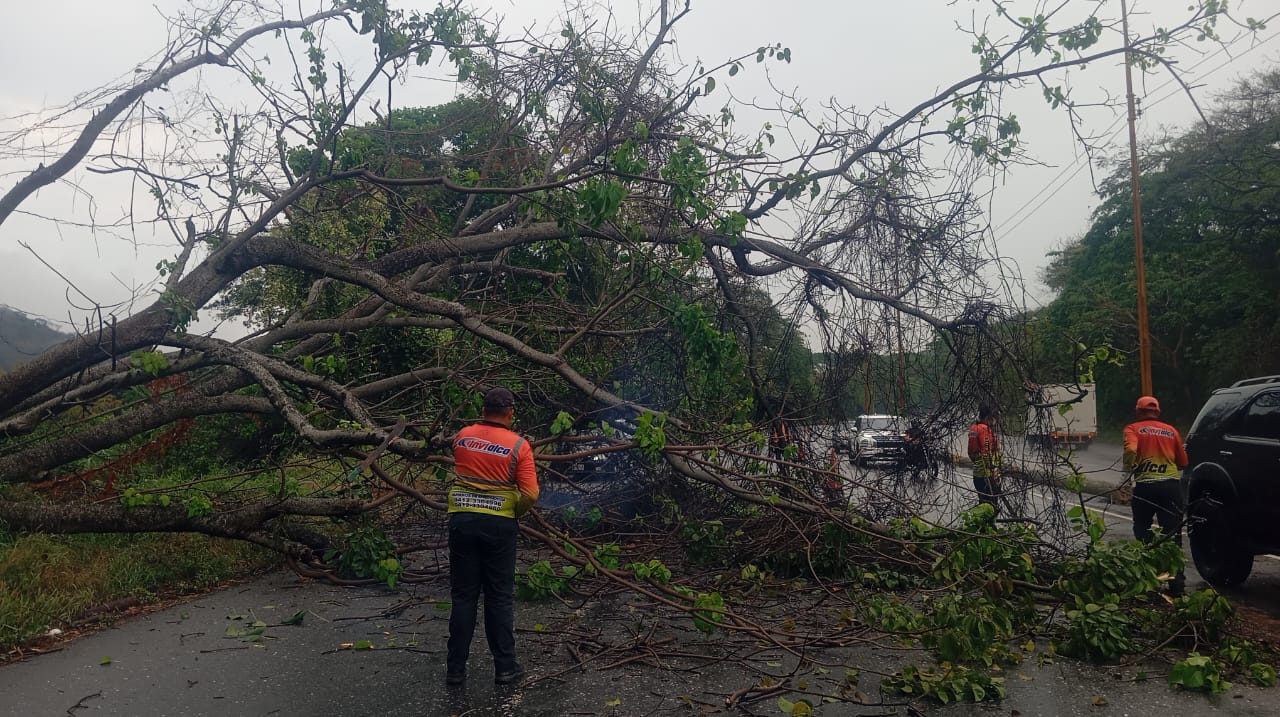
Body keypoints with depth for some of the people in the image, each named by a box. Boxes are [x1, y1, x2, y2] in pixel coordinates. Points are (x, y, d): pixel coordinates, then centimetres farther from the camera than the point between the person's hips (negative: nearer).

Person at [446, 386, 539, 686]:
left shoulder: (463, 437, 2)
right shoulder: (519, 445, -8)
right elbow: (530, 494, -12)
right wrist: (515, 514, 6)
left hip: (462, 521, 2)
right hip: (498, 525, -2)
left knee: (463, 596, 10)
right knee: (500, 598, 9)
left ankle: (455, 669, 16)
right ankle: (505, 667, 15)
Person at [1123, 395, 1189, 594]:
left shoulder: (1133, 429, 2)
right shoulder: (1171, 431, 12)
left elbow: (1130, 450, -18)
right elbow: (1183, 462, 13)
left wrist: (1129, 469, -1)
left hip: (1145, 486, -2)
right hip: (1172, 486, 2)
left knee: (1143, 532, 13)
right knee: (1173, 536, 6)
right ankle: (1176, 583, 4)